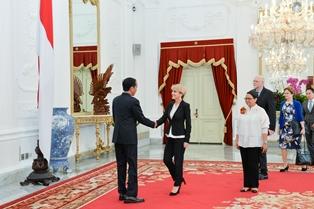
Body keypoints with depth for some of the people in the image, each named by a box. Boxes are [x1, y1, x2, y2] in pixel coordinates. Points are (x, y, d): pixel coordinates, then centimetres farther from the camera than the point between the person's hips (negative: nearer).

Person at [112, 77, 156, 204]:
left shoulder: (115, 100, 9)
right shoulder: (133, 101, -12)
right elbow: (141, 118, -7)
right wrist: (153, 124, 10)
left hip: (117, 137, 7)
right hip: (129, 138, -7)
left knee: (121, 165, 11)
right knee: (132, 165, -2)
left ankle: (122, 192, 16)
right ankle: (131, 195, -2)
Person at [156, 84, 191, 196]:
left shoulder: (185, 106, -11)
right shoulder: (170, 104, 8)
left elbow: (188, 124, -12)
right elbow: (164, 118, 8)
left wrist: (186, 140, -14)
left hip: (180, 137, -7)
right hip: (170, 136, 7)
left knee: (178, 161, 0)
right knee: (167, 159, 7)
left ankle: (177, 185, 14)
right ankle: (179, 178, 28)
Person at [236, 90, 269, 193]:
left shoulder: (260, 111, -4)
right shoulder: (243, 111, 11)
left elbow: (264, 128, -8)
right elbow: (238, 127, 16)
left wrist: (265, 142, -12)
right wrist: (237, 140, 14)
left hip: (255, 143, -5)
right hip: (243, 142, 5)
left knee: (253, 164, 0)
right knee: (245, 164, 8)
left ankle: (254, 185, 12)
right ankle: (247, 185, 17)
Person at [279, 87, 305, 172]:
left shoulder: (297, 103, -3)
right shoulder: (282, 104, 9)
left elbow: (300, 116, -5)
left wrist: (303, 127, -10)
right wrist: (279, 127, 13)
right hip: (284, 128, 4)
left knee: (297, 146, 2)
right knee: (283, 145, 0)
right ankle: (285, 165, 10)